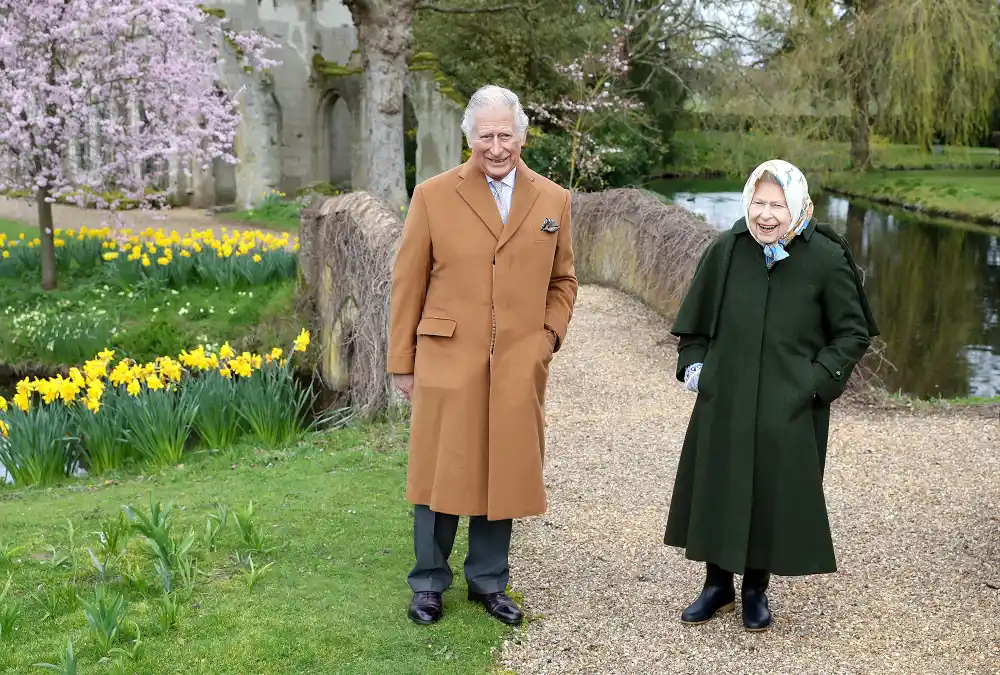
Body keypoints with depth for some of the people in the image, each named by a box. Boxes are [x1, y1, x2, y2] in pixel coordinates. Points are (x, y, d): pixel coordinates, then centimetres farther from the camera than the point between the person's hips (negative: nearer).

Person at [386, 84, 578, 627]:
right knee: (441, 474, 5)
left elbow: (562, 281, 16)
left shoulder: (553, 200, 8)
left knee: (503, 474, 10)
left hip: (520, 368, 2)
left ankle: (488, 581, 27)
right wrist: (402, 362, 2)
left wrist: (549, 338, 2)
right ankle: (429, 582, 23)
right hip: (448, 362, -2)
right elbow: (407, 285, 2)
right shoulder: (433, 196, 0)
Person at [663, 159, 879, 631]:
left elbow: (854, 332, -1)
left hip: (790, 409, -2)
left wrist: (819, 380, -10)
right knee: (717, 489, 10)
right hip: (725, 399, 2)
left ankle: (756, 589, 28)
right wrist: (692, 364, 2)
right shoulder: (725, 252, -3)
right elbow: (694, 319, 12)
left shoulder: (826, 259, -10)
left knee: (774, 494, 8)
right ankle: (718, 584, 29)